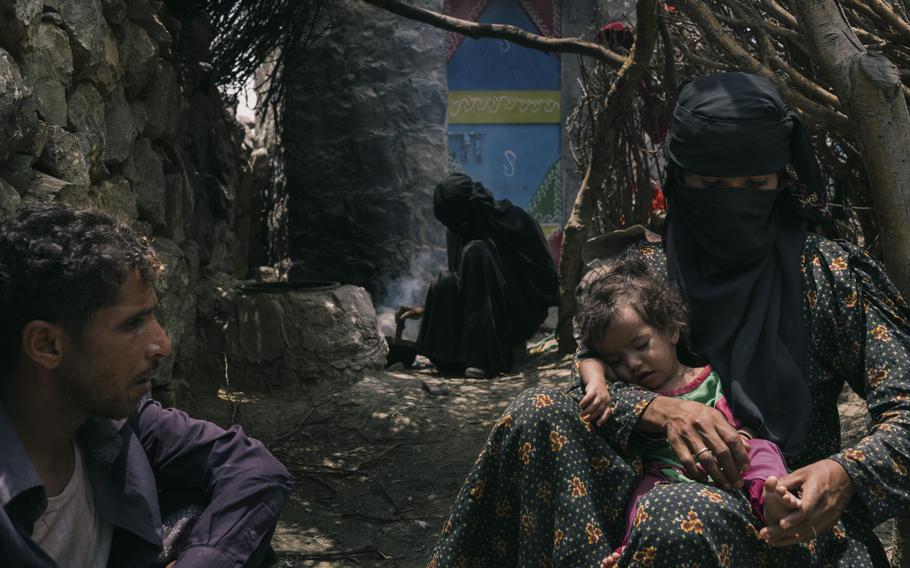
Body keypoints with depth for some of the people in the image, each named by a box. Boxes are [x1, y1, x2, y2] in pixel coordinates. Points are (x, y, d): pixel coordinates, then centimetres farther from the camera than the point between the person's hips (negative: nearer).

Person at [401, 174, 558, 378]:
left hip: (522, 312, -4)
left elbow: (545, 278, -7)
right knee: (445, 284, -26)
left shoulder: (513, 220, -12)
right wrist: (426, 309, 9)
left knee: (475, 253, -27)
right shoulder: (456, 231, 2)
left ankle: (487, 357, -30)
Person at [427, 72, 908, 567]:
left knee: (677, 514, -37)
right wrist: (662, 411, -25)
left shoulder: (831, 276, -2)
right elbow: (591, 377, -3)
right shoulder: (646, 268, 6)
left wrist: (844, 474, -28)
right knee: (540, 414, -20)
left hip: (790, 522, -3)